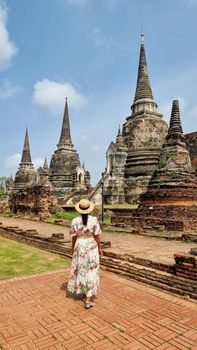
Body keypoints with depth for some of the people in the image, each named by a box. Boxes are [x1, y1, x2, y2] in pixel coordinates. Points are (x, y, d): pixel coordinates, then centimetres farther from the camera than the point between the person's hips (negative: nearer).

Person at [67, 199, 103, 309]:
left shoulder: (75, 220, -10)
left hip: (79, 247, 2)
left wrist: (73, 248, 11)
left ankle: (83, 291, 37)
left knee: (80, 269, 21)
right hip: (91, 247, -2)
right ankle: (88, 300, 6)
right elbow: (97, 236, -11)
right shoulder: (94, 219, -15)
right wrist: (100, 248, 0)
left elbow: (74, 237, -3)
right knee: (91, 271, 5)